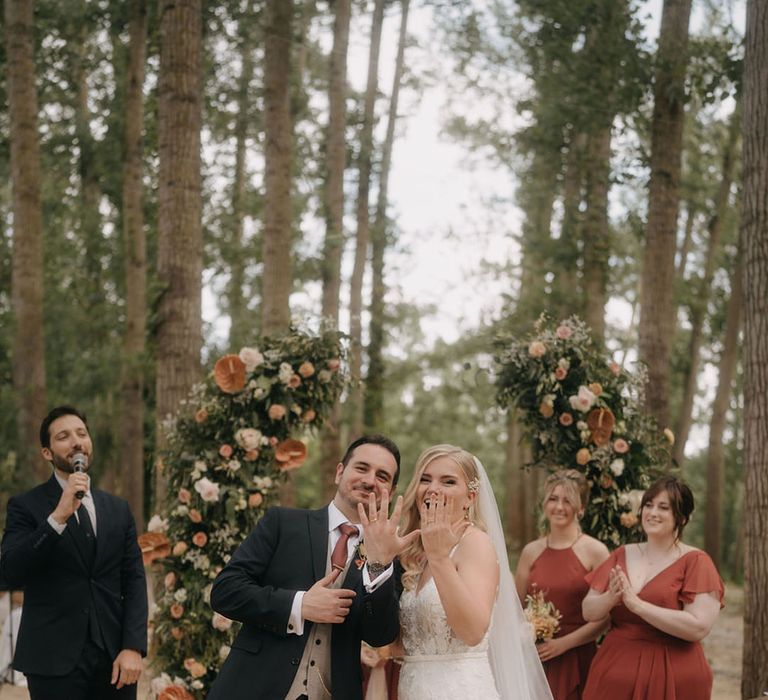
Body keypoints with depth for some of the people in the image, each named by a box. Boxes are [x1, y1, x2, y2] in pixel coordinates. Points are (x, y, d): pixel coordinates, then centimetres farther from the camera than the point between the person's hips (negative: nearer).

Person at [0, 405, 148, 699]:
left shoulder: (118, 509, 12)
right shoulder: (26, 506, 1)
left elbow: (134, 581, 6)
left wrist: (134, 647, -6)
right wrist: (58, 516, -21)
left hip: (114, 658, 3)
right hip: (55, 659, -3)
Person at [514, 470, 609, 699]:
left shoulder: (595, 551, -4)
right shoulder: (531, 552, 7)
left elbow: (605, 616, -7)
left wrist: (563, 643, -13)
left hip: (577, 660, -3)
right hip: (536, 660, 3)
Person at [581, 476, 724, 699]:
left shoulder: (695, 562, -7)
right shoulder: (622, 555, 8)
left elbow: (698, 628, -18)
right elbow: (589, 612, 6)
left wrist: (637, 604, -20)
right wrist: (610, 598, -15)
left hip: (670, 678, -4)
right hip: (615, 673, 4)